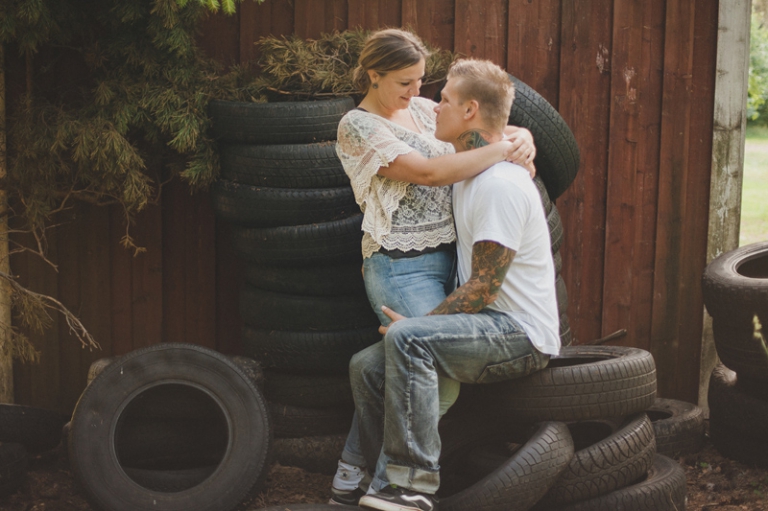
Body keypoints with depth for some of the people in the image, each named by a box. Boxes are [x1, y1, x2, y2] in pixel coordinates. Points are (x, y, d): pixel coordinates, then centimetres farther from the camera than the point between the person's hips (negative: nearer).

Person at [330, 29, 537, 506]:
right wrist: (502, 151, -17)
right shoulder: (358, 126, -9)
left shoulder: (422, 109, 14)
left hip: (446, 258, 7)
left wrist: (522, 136, -3)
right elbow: (428, 172, -19)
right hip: (403, 267, -7)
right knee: (442, 383, -10)